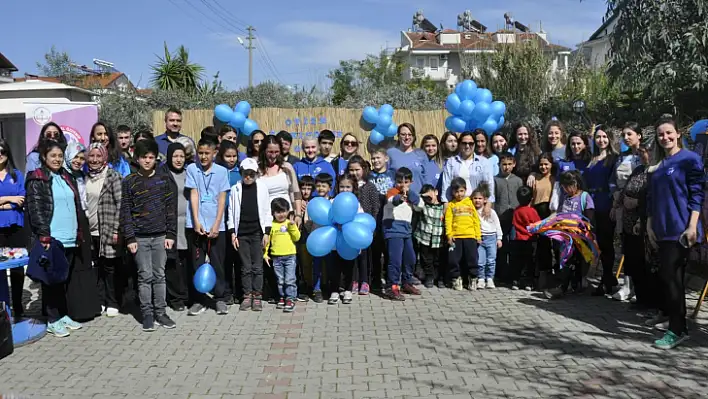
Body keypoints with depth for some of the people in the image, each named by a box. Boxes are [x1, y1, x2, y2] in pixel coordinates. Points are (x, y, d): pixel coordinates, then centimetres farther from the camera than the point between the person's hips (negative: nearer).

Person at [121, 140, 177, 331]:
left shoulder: (163, 179, 5)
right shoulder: (129, 182, 1)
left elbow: (171, 208, 5)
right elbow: (125, 212, -1)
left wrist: (171, 234, -1)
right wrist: (129, 238, -7)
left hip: (160, 236, 1)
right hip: (140, 237, -1)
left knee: (159, 276, 6)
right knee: (145, 276, 1)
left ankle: (160, 312, 14)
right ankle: (147, 314, 10)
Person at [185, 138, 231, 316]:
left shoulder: (222, 171, 3)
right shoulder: (192, 169, 3)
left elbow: (222, 199, 1)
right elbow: (193, 195, -1)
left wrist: (216, 225, -7)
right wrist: (196, 222, -9)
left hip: (216, 225, 0)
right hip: (195, 224, 0)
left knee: (217, 263, 5)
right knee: (197, 263, 6)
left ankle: (220, 298, 17)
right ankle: (198, 300, 15)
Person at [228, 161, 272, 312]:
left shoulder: (262, 188, 2)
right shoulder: (235, 189, 4)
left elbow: (267, 211, 4)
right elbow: (231, 212, 6)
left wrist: (267, 232, -2)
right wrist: (232, 233, 0)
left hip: (257, 233, -1)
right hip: (241, 233, 1)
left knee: (257, 267, 1)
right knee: (245, 267, 5)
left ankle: (257, 296, 9)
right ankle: (247, 296, 14)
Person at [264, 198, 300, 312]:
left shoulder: (290, 223, 4)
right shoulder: (271, 225, 3)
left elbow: (297, 238, -3)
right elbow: (267, 240, 5)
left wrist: (292, 226, -14)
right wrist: (265, 254, 0)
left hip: (290, 256, -1)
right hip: (276, 257, 1)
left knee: (290, 280, -6)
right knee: (280, 280, 11)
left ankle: (290, 299, -1)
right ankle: (282, 297, 23)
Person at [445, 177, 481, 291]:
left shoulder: (470, 202, 11)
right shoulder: (451, 205, 7)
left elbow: (476, 220, 9)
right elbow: (448, 221, 0)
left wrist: (478, 235, 4)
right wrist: (449, 235, -10)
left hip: (470, 235, 1)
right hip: (455, 236, -1)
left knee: (472, 258, 3)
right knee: (454, 259, 1)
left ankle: (473, 279, 17)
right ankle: (456, 278, 15)